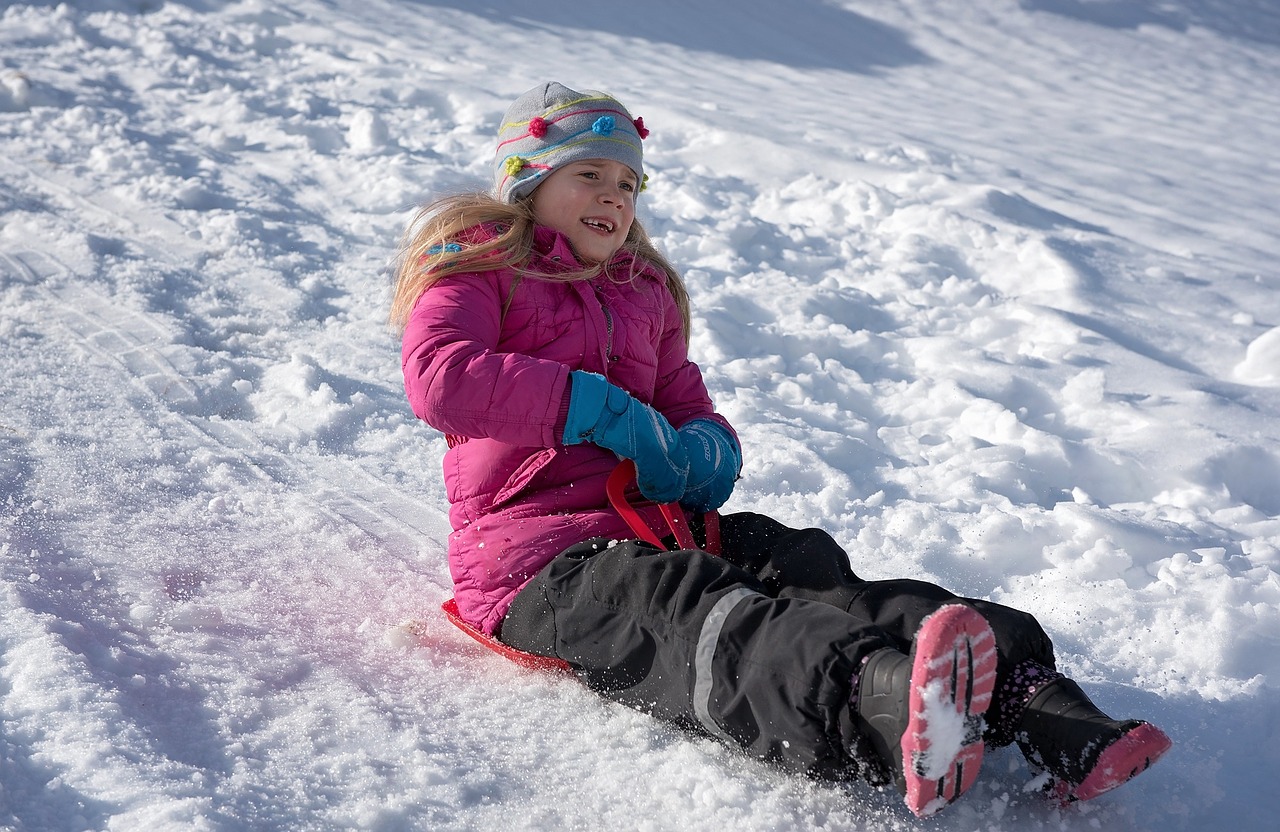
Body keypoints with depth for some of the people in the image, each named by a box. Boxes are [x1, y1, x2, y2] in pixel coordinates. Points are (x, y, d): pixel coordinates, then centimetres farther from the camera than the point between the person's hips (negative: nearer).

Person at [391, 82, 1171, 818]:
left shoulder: (646, 293, 28)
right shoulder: (477, 265, 7)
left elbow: (692, 409, 27)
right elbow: (439, 376, -14)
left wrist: (706, 449, -1)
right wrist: (607, 414, -17)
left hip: (658, 527, 7)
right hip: (538, 556, -6)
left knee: (813, 572, -23)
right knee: (697, 613, -38)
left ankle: (1036, 708, -45)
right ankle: (888, 716, -71)